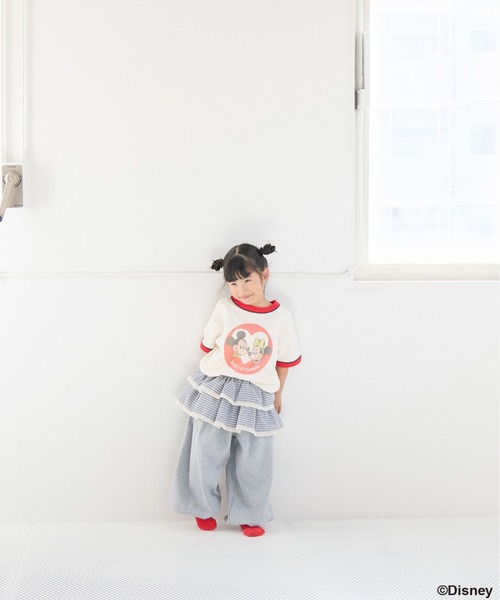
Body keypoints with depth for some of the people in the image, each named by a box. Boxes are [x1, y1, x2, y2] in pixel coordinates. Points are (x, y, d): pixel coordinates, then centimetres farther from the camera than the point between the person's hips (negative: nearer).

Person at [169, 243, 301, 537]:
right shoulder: (224, 309, -7)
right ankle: (204, 508, 33)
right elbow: (209, 346, 6)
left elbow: (285, 360, 7)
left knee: (254, 464, 7)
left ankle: (248, 516, 28)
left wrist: (277, 394, 13)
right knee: (206, 456, 10)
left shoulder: (281, 317, -5)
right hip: (215, 392, 0)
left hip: (256, 399, 0)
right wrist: (216, 379, 6)